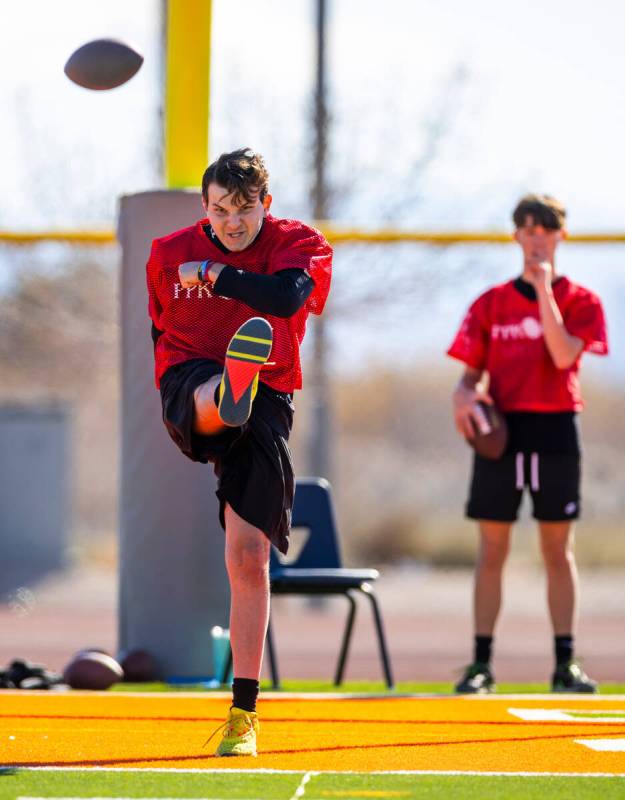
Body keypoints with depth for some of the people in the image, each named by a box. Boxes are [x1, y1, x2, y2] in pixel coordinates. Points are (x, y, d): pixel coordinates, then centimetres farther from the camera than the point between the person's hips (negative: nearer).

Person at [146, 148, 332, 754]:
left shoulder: (299, 244, -2)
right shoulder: (170, 254, 6)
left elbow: (287, 296, -24)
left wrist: (213, 274, -18)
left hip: (266, 403, 0)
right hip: (191, 383, 1)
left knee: (248, 555, -5)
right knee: (220, 398, -39)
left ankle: (244, 710, 2)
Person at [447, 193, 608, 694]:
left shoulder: (581, 302, 5)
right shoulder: (491, 304, 10)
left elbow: (563, 355, -13)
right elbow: (471, 373, 10)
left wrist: (544, 289, -14)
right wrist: (464, 395, -13)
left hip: (555, 429, -1)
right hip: (501, 428, 1)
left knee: (558, 550, 2)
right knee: (492, 549, -1)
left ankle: (566, 664, 6)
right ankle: (481, 663, 1)